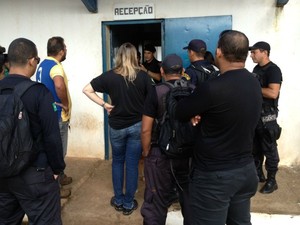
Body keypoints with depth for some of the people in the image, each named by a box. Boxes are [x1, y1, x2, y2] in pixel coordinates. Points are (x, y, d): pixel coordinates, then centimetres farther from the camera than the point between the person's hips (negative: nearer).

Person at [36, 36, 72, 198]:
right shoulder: (55, 66, -21)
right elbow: (59, 86, -43)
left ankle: (60, 177, 37)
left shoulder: (43, 64, 10)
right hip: (57, 115, -10)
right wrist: (66, 104, -26)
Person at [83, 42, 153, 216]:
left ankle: (118, 201, 28)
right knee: (132, 164, 9)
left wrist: (104, 104, -3)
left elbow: (87, 90, -6)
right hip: (137, 125, 0)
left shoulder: (110, 76, -7)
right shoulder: (143, 76, -8)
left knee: (118, 162, 19)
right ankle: (128, 204, 20)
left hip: (117, 126, 1)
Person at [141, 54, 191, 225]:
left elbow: (146, 129, -13)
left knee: (157, 201, 10)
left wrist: (146, 152, 2)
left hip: (161, 155, -3)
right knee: (189, 199, 20)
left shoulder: (156, 92, -12)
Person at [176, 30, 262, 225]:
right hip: (246, 170, 8)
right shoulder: (255, 84, 0)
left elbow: (180, 113, -11)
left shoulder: (212, 88, -25)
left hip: (214, 175, -7)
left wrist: (195, 111, 7)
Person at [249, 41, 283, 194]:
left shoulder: (273, 70, -14)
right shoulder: (256, 68, 12)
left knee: (269, 148, 1)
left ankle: (271, 181, 12)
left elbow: (273, 93, -26)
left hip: (267, 115, -8)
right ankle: (258, 174, 30)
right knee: (255, 147, 16)